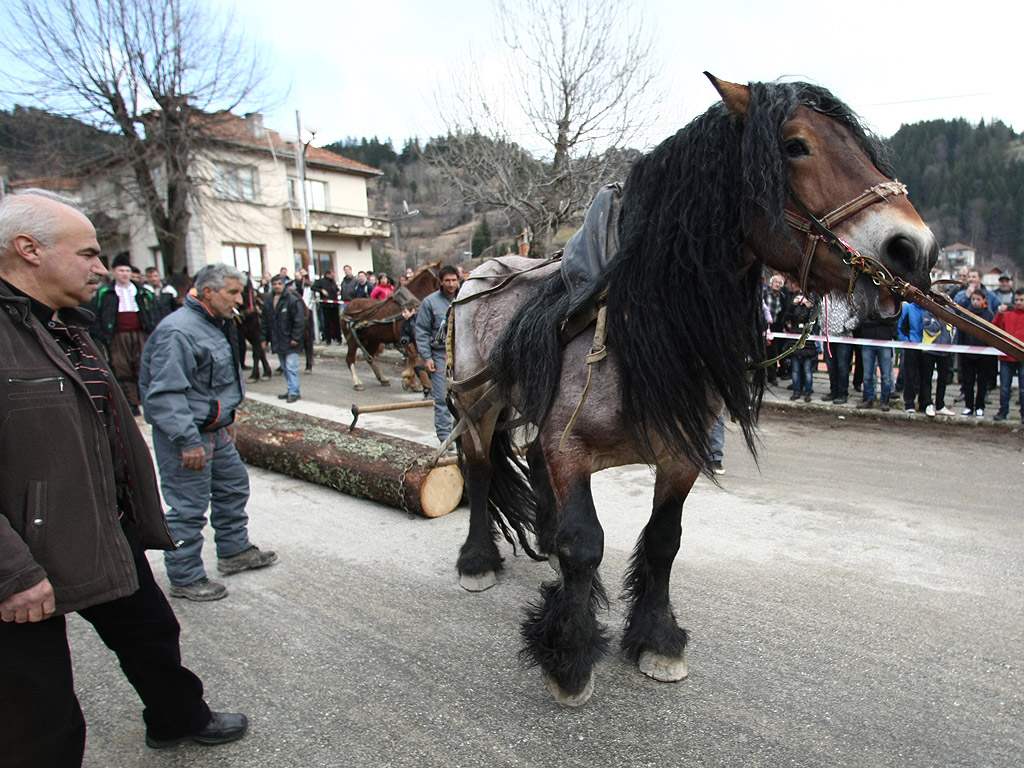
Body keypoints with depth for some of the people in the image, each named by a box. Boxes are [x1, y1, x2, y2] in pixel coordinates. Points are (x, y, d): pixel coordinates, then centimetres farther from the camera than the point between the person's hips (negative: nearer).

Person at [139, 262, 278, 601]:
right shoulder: (178, 332, -22)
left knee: (233, 485, 20)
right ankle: (185, 579, 15)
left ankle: (234, 551, 37)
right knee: (188, 507, -1)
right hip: (188, 437, -10)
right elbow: (165, 395, -26)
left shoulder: (217, 325, 11)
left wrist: (226, 421, 24)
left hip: (216, 431, 11)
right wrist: (188, 441, -27)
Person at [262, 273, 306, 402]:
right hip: (277, 342, 7)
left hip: (290, 342, -7)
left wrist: (295, 338, -17)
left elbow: (299, 321, -13)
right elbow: (265, 321, 16)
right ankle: (292, 390, 22)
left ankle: (294, 392, -5)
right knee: (285, 368, 14)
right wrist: (265, 338, 12)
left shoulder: (293, 300, -10)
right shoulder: (268, 302, 10)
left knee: (291, 367, -10)